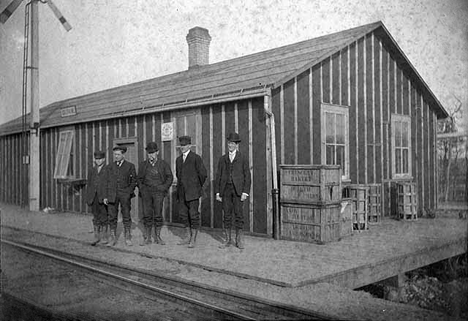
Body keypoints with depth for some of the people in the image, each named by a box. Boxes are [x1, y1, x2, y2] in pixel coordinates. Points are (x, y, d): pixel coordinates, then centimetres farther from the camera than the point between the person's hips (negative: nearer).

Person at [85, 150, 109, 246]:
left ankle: (104, 237, 12)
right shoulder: (91, 170, 14)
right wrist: (88, 198, 8)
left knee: (103, 217, 2)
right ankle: (96, 237, 15)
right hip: (93, 197, 4)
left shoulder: (108, 170, -1)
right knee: (95, 218, 8)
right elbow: (88, 184, 14)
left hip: (103, 197, -4)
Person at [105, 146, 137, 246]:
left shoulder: (130, 166, 4)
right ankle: (113, 238, 10)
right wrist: (106, 196, 6)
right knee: (112, 217, 2)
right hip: (112, 194, 2)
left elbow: (134, 180, 7)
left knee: (126, 217, 1)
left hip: (125, 195, -2)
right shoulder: (110, 166, 11)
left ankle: (128, 238, 10)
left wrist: (129, 192, -5)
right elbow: (107, 181, 12)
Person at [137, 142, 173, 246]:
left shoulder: (163, 164, 5)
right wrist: (141, 188, 4)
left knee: (158, 215, -1)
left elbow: (169, 177, 8)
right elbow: (139, 178, 18)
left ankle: (158, 237, 8)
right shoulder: (143, 165, 10)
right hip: (146, 191, 1)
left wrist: (164, 188, -3)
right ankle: (147, 238, 3)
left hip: (158, 191, -1)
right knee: (147, 215, -2)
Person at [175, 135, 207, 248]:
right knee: (183, 214, 10)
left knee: (193, 215, -2)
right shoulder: (178, 159, 13)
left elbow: (203, 174, -7)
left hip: (192, 192, -6)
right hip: (182, 192, 6)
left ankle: (193, 239, 5)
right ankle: (187, 237, 22)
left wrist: (199, 186, 2)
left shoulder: (196, 158, -7)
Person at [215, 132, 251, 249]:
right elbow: (218, 176, 10)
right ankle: (227, 240, 11)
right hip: (225, 189, 3)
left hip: (238, 190, -2)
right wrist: (217, 192, 3)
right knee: (227, 215, 4)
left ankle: (239, 240, 7)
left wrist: (245, 192, -10)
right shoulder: (223, 159, 12)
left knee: (238, 214, -2)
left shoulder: (243, 158, 3)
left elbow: (247, 176, -1)